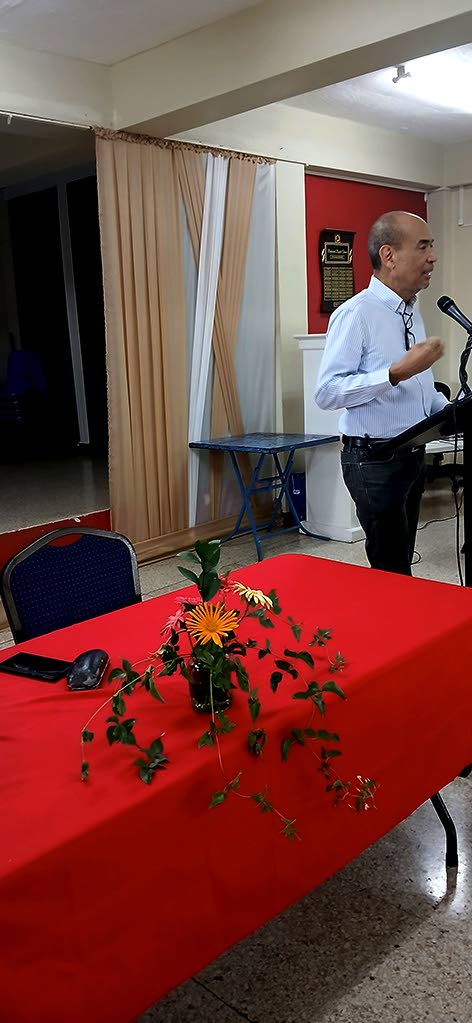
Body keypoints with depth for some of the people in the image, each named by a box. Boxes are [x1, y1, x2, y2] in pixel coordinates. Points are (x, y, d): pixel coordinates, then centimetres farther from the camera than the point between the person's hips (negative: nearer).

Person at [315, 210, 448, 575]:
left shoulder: (413, 313, 13)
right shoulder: (357, 314, -15)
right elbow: (327, 392, -24)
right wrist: (398, 372, -31)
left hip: (413, 455, 9)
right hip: (375, 460, -9)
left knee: (403, 560, 18)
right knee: (393, 573, -2)